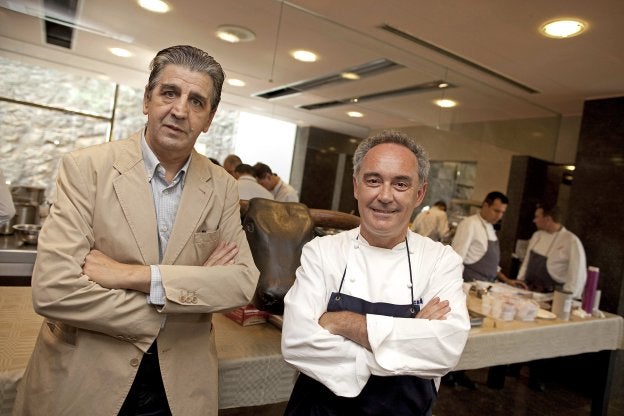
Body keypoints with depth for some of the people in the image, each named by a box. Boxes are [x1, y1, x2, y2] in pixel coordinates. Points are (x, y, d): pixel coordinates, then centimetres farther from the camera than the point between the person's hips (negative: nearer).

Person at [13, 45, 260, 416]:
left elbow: (245, 281, -11)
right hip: (81, 383, -2)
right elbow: (53, 289, -19)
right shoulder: (87, 168, -11)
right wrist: (183, 298, -17)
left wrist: (135, 275, -21)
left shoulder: (222, 187, -3)